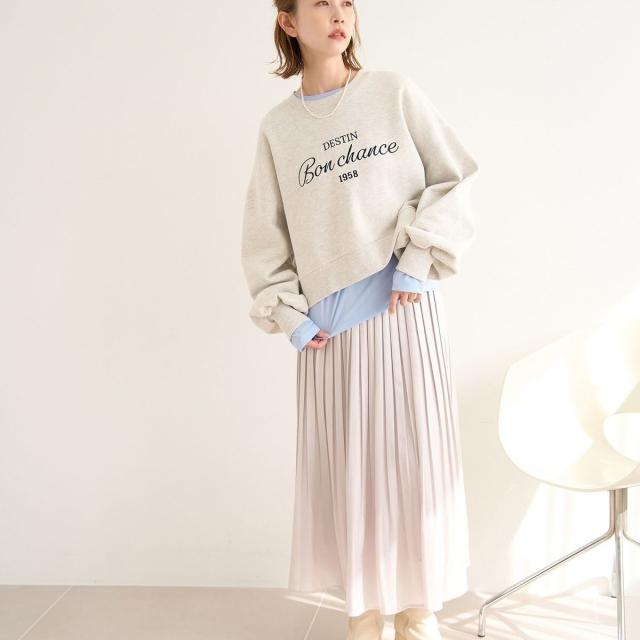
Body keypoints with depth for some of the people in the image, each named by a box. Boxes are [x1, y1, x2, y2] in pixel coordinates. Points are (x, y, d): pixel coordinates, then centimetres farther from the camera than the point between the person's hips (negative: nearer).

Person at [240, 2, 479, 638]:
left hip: (404, 307, -1)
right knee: (344, 464, 5)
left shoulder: (394, 92, 4)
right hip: (330, 323, 1)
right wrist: (289, 316, 3)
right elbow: (263, 238, 11)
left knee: (414, 454, 3)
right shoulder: (278, 126, 8)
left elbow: (453, 178, 3)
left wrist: (418, 261, -7)